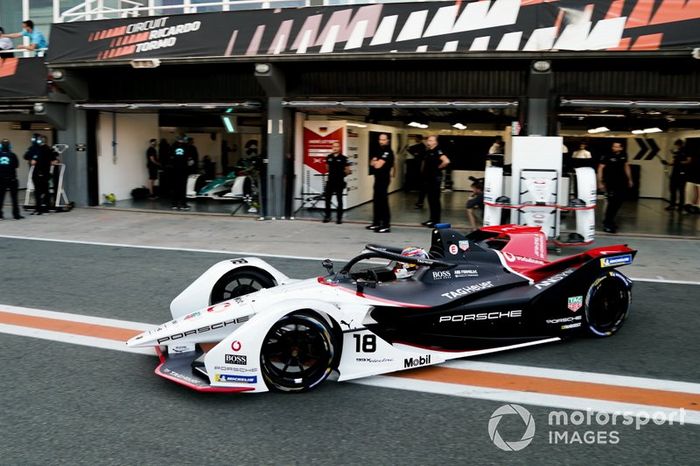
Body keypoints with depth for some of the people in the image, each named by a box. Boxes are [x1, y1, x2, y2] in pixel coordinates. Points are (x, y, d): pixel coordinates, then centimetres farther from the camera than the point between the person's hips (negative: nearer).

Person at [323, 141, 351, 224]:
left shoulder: (343, 158, -6)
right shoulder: (329, 157, 5)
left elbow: (347, 170, -1)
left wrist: (346, 172, -15)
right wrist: (332, 173, 13)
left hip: (339, 182, -3)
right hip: (330, 181, 3)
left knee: (339, 200, 3)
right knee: (327, 199, 4)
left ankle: (339, 217, 9)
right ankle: (327, 216, 15)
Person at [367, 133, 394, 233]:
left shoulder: (388, 152, -13)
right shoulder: (379, 150, 17)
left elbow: (378, 165, -19)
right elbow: (371, 163, 13)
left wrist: (375, 161, 1)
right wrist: (376, 162, -8)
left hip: (384, 178, -10)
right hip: (378, 178, 10)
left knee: (383, 201, -10)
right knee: (376, 201, 14)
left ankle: (386, 226, -9)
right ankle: (376, 223, 23)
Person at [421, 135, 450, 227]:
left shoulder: (438, 151, -14)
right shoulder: (428, 151, 12)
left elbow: (446, 161, -29)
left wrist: (438, 168, -15)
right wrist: (424, 171, 13)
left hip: (435, 178, -9)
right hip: (428, 178, 9)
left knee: (435, 200, -3)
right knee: (430, 199, 13)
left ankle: (436, 220, 3)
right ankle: (432, 219, 21)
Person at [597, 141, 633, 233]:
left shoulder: (623, 155, 3)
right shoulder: (607, 156, -13)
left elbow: (626, 166, 17)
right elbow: (600, 168, -11)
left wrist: (629, 179, 19)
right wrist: (600, 182, -14)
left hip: (621, 182, 6)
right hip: (610, 182, -6)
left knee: (619, 201, 10)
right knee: (612, 202, -11)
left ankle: (610, 220, 26)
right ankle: (607, 224, -3)